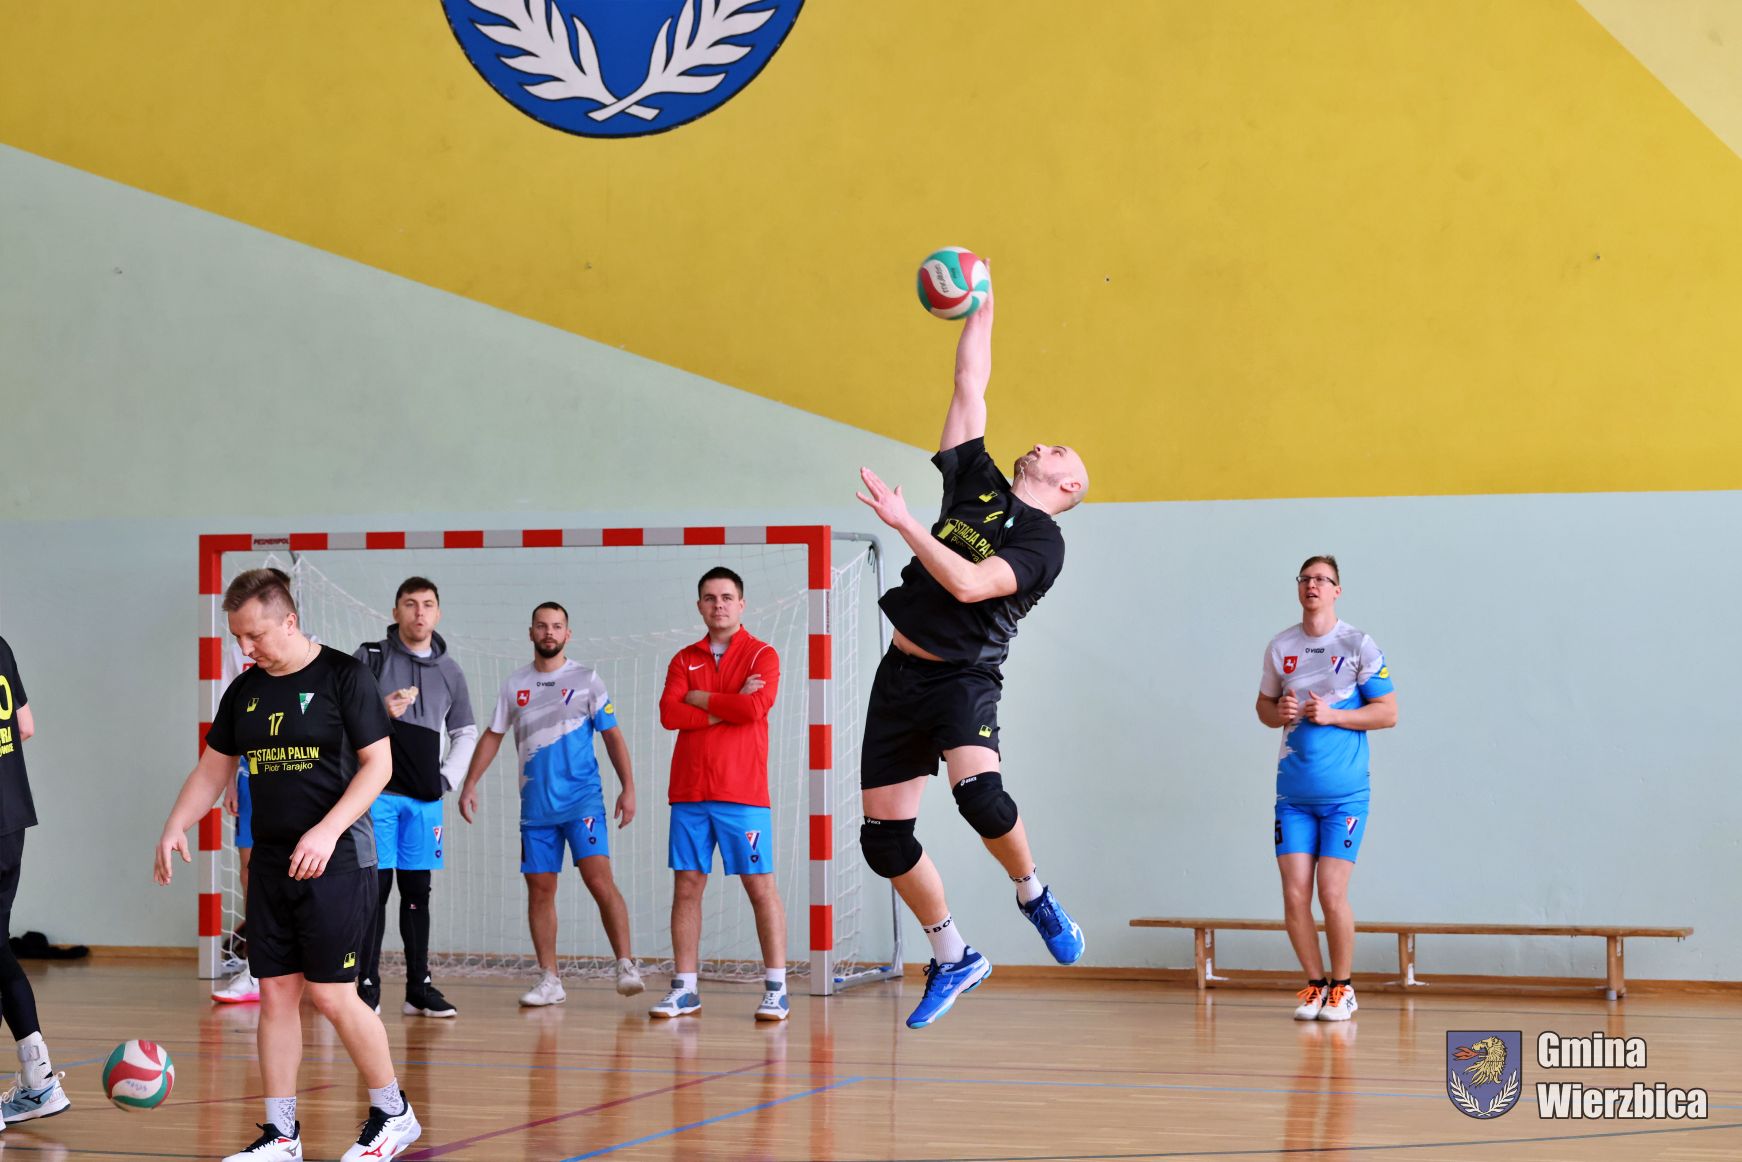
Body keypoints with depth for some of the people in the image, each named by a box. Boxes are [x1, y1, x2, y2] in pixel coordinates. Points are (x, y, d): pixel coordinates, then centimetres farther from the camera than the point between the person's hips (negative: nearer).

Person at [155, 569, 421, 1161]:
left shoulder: (343, 675, -7)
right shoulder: (244, 692, 11)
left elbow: (378, 763, -10)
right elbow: (212, 769, 19)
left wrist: (328, 830, -20)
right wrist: (174, 827, 3)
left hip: (336, 860, -6)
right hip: (271, 861, 6)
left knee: (330, 994, -8)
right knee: (276, 994, 5)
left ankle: (394, 1113, 9)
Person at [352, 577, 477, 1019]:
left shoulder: (450, 671, 12)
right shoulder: (370, 657, 1)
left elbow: (466, 734, 20)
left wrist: (447, 778, 7)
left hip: (425, 798, 4)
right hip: (377, 793, -4)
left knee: (417, 890, 8)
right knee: (375, 886, -7)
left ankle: (419, 988, 12)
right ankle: (367, 987, -4)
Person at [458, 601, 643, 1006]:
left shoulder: (585, 680, 1)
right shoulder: (515, 685, 10)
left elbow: (612, 736, 2)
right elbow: (492, 736, 17)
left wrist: (628, 788, -6)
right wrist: (469, 785, 9)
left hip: (582, 798, -4)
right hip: (535, 804, 4)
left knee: (599, 879, -17)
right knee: (539, 889, 3)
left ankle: (625, 965, -13)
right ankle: (549, 980, 9)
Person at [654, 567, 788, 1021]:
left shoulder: (761, 655, 2)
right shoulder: (684, 659, 13)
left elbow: (755, 706, -16)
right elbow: (669, 714, -2)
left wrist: (699, 698, -4)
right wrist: (727, 706, -9)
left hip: (742, 793, -4)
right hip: (689, 792, 4)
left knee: (760, 886, -4)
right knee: (686, 886, 4)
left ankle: (776, 991, -1)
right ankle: (684, 989, 9)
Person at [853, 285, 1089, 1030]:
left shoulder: (1043, 542, -7)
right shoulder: (978, 485, 11)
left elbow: (968, 584, -22)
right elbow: (970, 388, 14)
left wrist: (903, 523, -24)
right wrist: (979, 309, 15)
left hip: (964, 677, -6)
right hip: (901, 673, 6)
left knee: (978, 792, -32)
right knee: (883, 835, 3)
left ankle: (1033, 893, -1)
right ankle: (952, 960, 20)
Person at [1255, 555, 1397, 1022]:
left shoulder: (1358, 645, -3)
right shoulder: (1280, 647, 8)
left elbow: (1388, 712, -2)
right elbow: (1263, 705, 19)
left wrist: (1332, 715, -14)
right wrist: (1279, 713, -4)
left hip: (1343, 794, -3)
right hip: (1293, 793, 3)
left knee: (1332, 895, -8)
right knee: (1294, 896, -2)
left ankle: (1342, 987, 10)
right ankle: (1315, 985, 14)